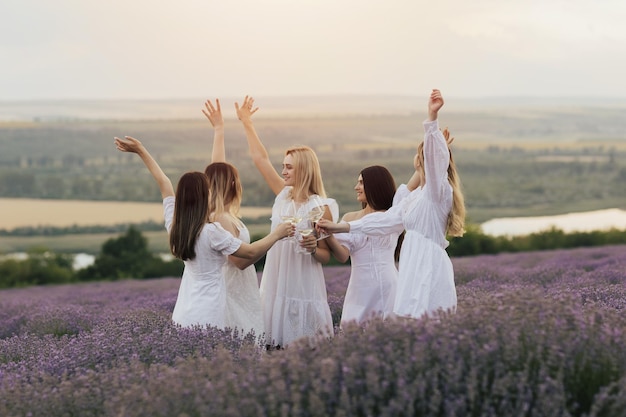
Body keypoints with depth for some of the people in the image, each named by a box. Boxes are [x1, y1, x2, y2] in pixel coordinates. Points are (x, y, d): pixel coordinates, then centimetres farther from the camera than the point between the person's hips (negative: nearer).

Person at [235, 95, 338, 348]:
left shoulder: (321, 208, -8)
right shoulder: (284, 196, 6)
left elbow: (326, 257, -2)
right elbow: (260, 159, 12)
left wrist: (313, 249, -23)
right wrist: (246, 123, 15)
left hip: (303, 288, -5)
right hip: (275, 286, 5)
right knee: (276, 346, 6)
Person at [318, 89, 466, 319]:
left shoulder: (439, 191, -9)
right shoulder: (416, 195, 20)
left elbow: (435, 156, -26)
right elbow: (386, 219, 25)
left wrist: (432, 117, -41)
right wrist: (340, 227, 26)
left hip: (429, 267, -9)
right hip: (414, 267, 9)